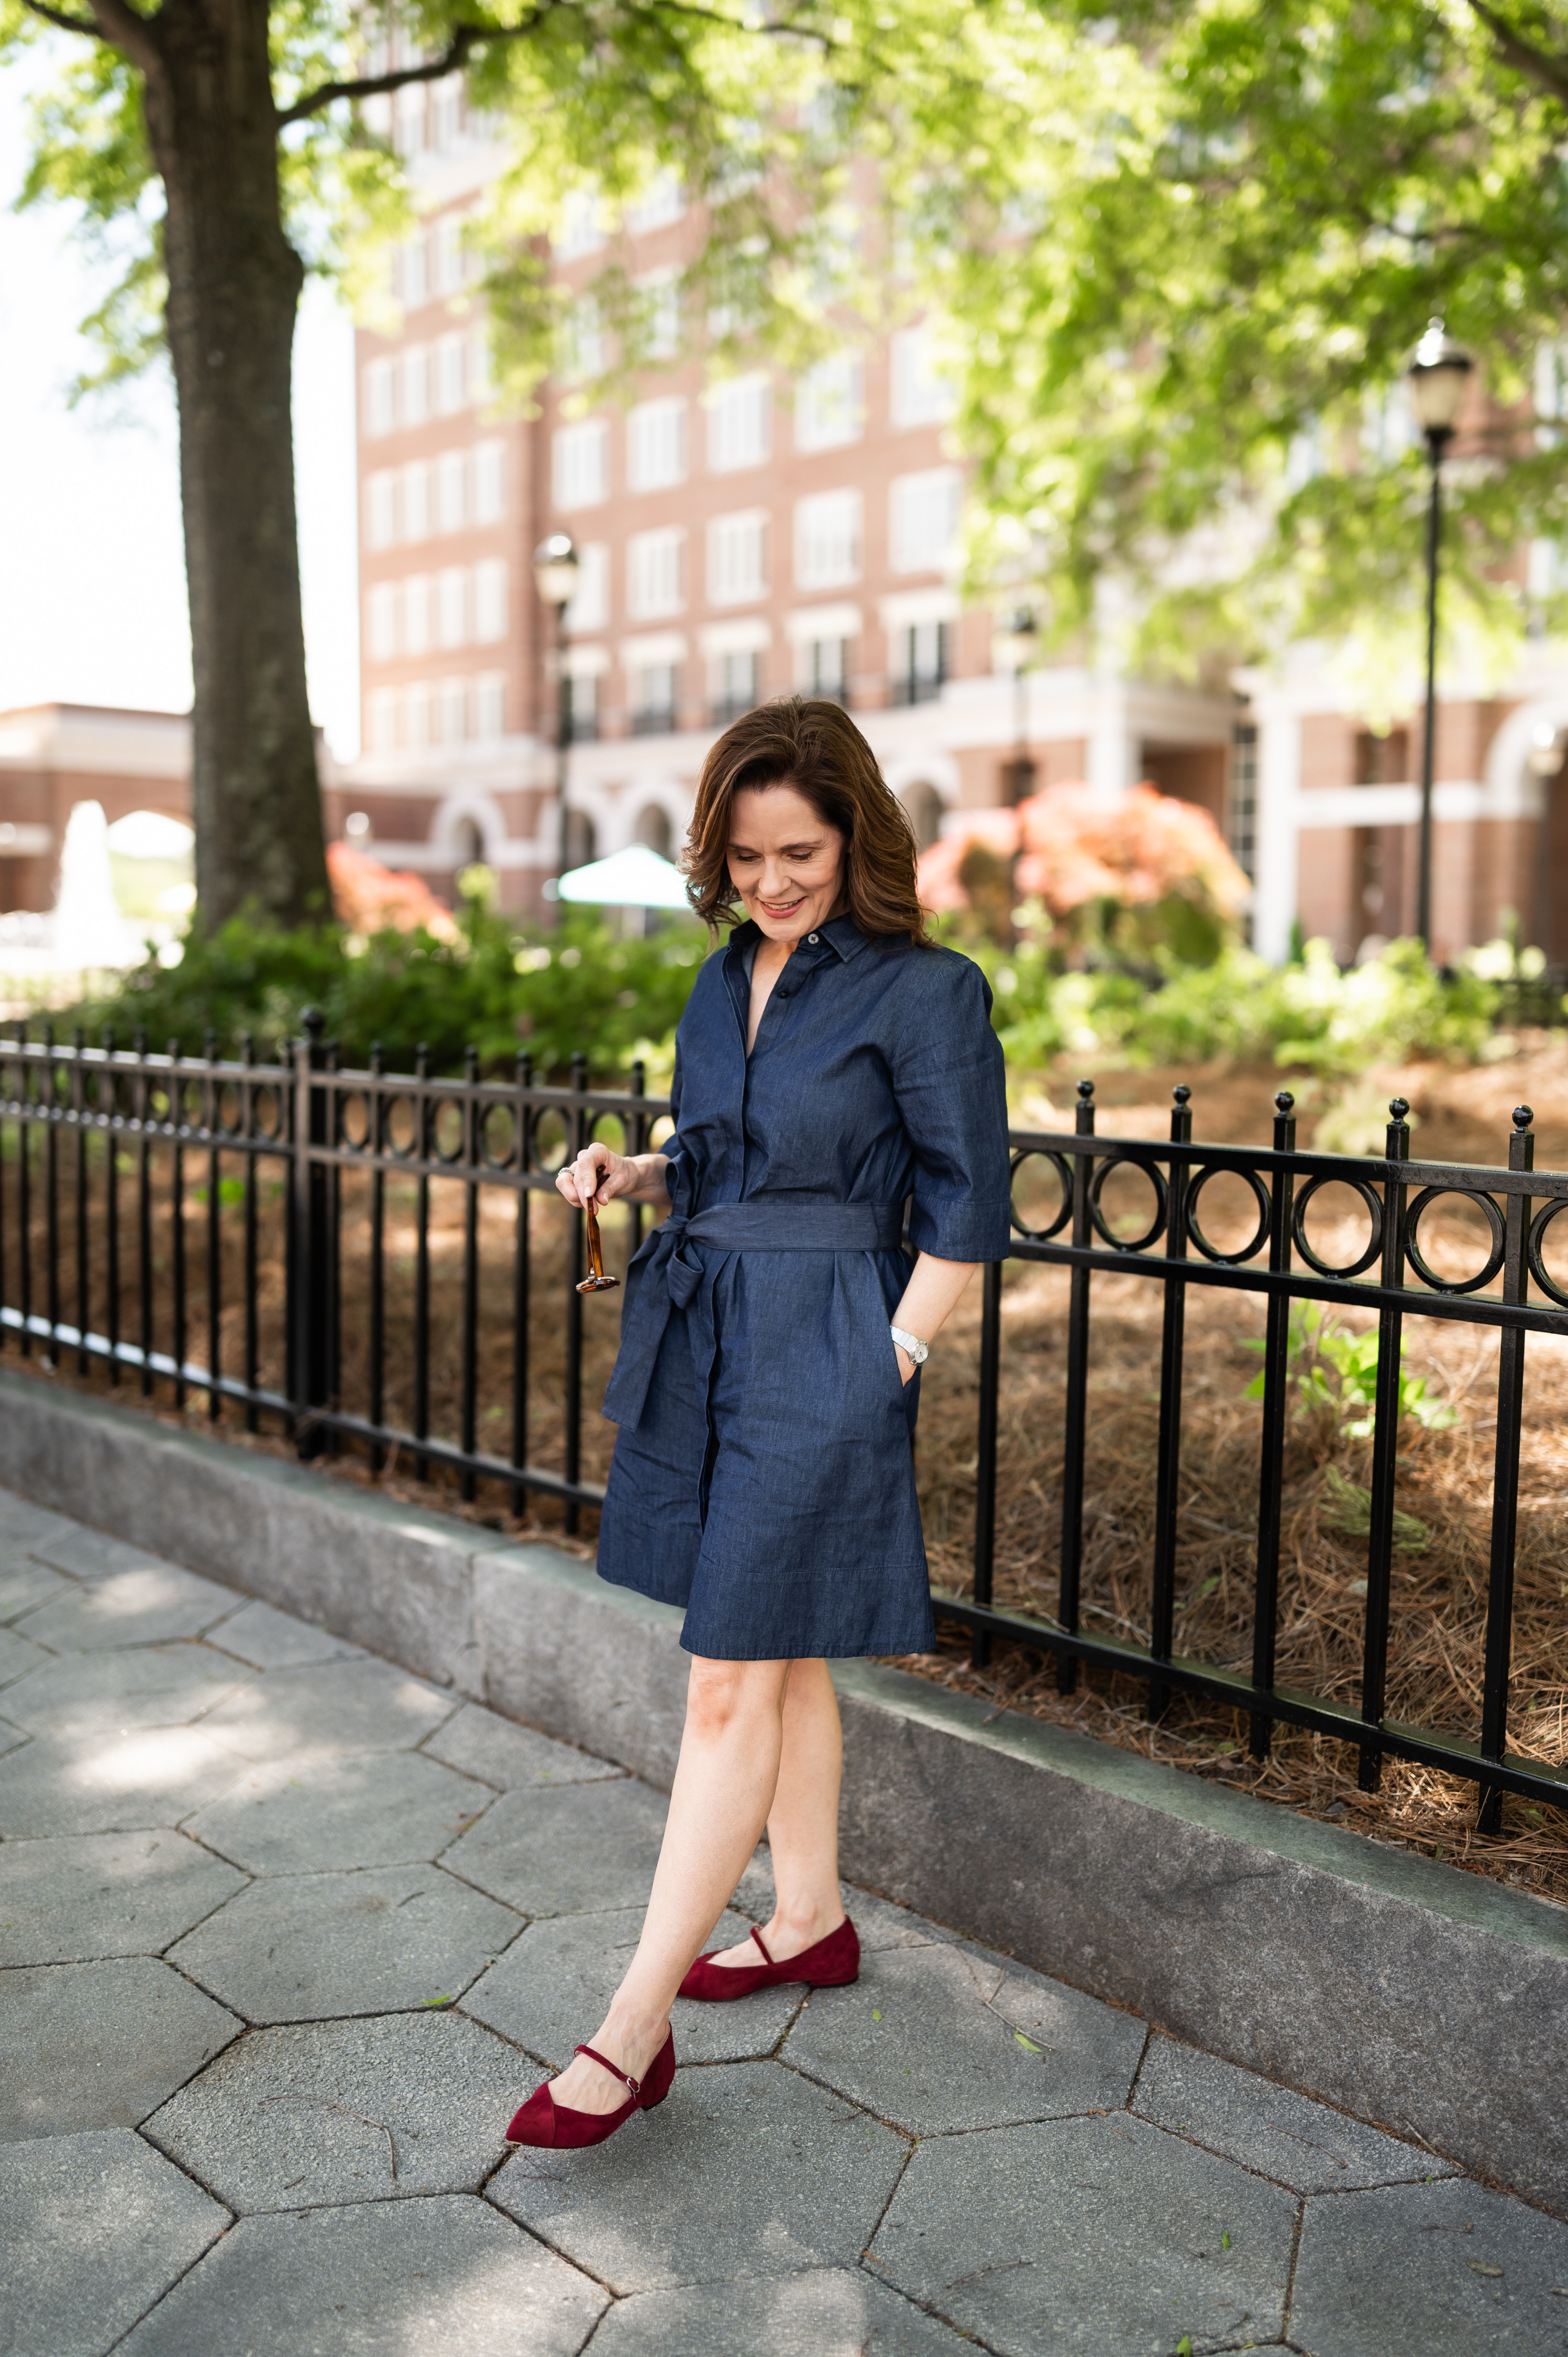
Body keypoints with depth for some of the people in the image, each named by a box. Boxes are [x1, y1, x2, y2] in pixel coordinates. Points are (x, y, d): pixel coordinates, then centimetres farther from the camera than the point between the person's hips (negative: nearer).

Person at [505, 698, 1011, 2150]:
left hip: (823, 1352, -7)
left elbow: (968, 1210, -9)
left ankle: (632, 2035, 5)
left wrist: (889, 1360, -13)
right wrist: (633, 1178, 3)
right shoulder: (727, 981, 11)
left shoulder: (925, 990, -10)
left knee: (732, 1687, -3)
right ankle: (811, 1924, 35)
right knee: (781, 1663, 18)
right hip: (699, 1337, 7)